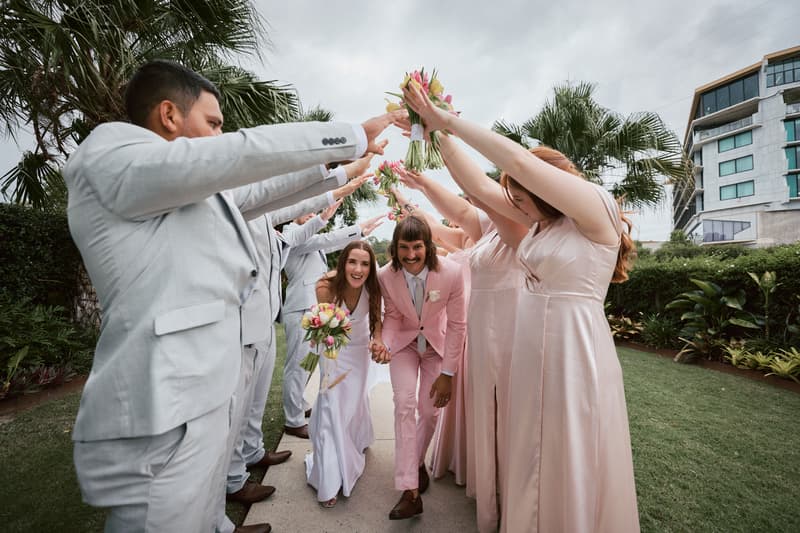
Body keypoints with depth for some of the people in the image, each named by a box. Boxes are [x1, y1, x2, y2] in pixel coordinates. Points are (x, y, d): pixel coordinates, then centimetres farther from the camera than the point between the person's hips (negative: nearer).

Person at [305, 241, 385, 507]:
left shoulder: (372, 289, -27)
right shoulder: (326, 287, -33)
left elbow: (376, 319, -11)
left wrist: (378, 339, -31)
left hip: (359, 347, 2)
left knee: (355, 397, 16)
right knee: (332, 404, -5)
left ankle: (357, 440, 50)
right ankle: (330, 481, 9)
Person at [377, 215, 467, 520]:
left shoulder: (451, 272, -28)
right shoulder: (386, 276, -22)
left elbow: (457, 324, -18)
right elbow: (392, 316, -6)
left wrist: (447, 373, -14)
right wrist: (385, 344, -27)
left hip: (438, 343, 0)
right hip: (404, 342, 1)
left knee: (430, 410, 4)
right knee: (404, 403, -12)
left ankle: (418, 461, 35)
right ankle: (410, 492, 0)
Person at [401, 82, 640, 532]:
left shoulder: (598, 209, -12)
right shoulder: (542, 219, 8)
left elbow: (520, 162, -22)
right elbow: (478, 185, 5)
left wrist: (448, 119, -15)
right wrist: (438, 131, 1)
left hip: (577, 354, -7)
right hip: (533, 354, 7)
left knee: (576, 472, 11)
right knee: (537, 465, 21)